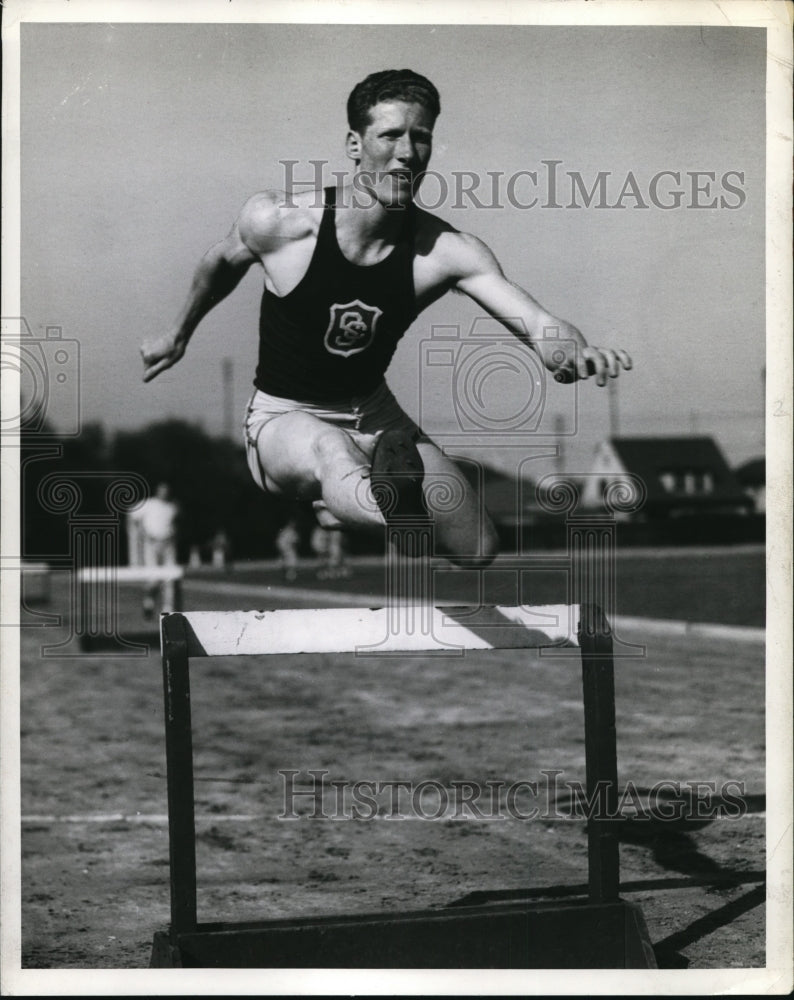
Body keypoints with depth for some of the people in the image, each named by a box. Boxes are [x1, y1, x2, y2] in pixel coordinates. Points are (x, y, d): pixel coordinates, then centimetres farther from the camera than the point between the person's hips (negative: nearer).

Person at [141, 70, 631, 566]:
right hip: (284, 418, -3)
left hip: (373, 416, 3)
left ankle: (343, 507, 14)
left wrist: (574, 353, -54)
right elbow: (222, 262, 5)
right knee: (330, 451, -34)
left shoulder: (447, 250, -18)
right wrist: (179, 334, 22)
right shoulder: (278, 222, -18)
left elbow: (534, 321, -30)